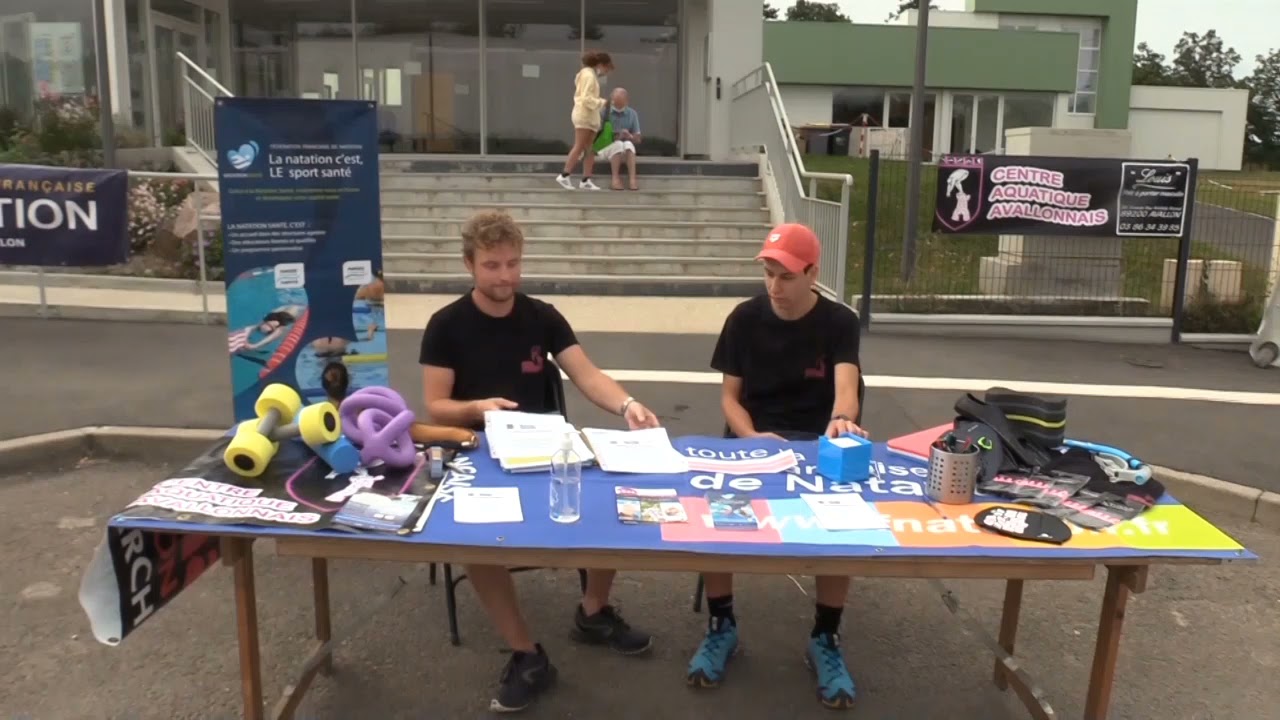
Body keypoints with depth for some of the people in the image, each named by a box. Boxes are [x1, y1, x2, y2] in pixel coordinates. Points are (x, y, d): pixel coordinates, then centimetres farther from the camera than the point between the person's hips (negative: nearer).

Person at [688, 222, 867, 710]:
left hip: (817, 442, -1)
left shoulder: (839, 323, -3)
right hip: (751, 438, 1)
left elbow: (845, 389, -19)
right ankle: (721, 627, -4)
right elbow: (729, 397, 2)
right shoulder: (745, 318, 1)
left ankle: (825, 639, -5)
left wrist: (841, 421, -44)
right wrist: (753, 437, -18)